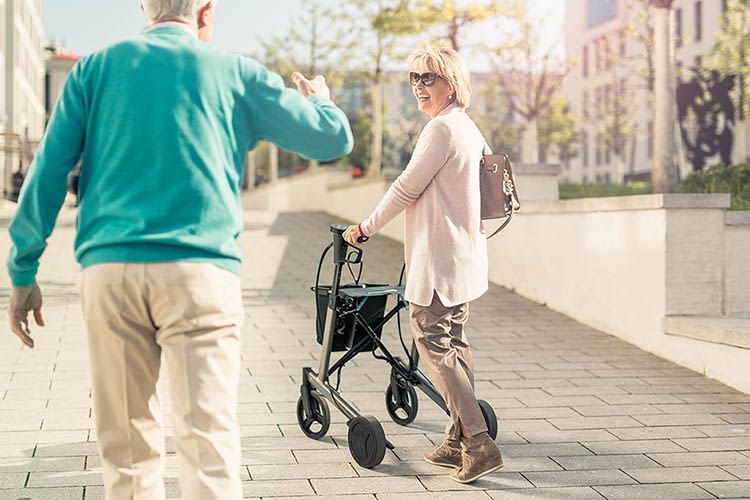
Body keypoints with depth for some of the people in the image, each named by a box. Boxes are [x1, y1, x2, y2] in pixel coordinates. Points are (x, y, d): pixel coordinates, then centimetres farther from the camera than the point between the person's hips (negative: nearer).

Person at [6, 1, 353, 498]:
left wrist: (23, 271, 12)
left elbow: (48, 171, 7)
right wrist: (320, 99, 35)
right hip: (201, 268, -2)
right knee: (208, 438, -6)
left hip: (109, 270, 2)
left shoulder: (96, 69, 12)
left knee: (127, 442, 11)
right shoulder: (233, 71, 8)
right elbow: (334, 139, 13)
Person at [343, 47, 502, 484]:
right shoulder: (467, 126, 17)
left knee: (434, 347, -9)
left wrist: (366, 227, 0)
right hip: (464, 255, 11)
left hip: (438, 258, -11)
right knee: (455, 344, 13)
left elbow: (407, 188, -13)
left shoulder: (442, 127, -14)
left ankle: (480, 443, -14)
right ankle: (459, 443, 18)